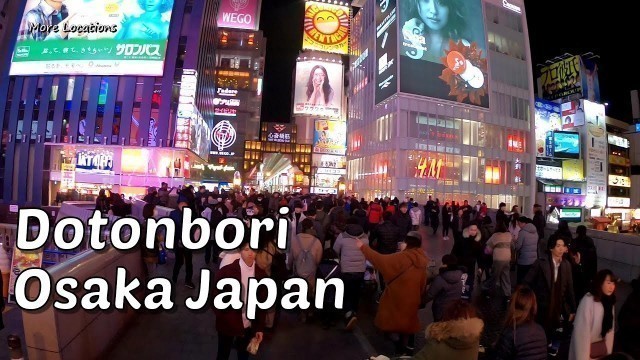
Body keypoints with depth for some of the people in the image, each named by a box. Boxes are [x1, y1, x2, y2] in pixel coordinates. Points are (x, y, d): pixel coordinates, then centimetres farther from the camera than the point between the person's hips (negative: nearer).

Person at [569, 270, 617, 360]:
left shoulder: (610, 301, 1)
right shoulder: (588, 300, -23)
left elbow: (610, 327, 4)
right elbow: (582, 331, -22)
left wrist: (609, 351, 4)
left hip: (602, 345, 7)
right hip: (586, 345, -7)